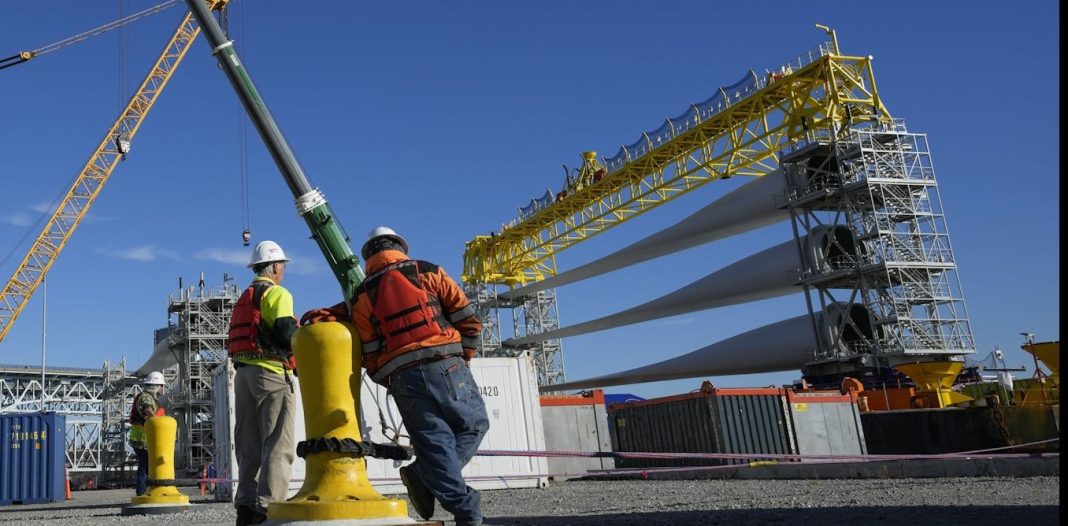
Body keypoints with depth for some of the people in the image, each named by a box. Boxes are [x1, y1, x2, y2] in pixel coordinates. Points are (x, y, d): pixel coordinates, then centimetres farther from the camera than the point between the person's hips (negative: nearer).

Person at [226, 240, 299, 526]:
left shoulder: (244, 299, 24)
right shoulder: (277, 293, -4)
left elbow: (235, 340, 20)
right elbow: (286, 332, -16)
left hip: (242, 373, 8)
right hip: (270, 372, -8)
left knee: (250, 444, 9)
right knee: (277, 444, -9)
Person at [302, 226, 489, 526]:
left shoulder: (362, 296, 14)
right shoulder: (427, 272, 11)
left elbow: (370, 355, 8)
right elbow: (468, 319, 7)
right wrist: (463, 358, 18)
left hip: (402, 379, 2)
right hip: (446, 368, -2)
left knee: (433, 443, 7)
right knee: (474, 425, 14)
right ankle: (423, 474, -4)